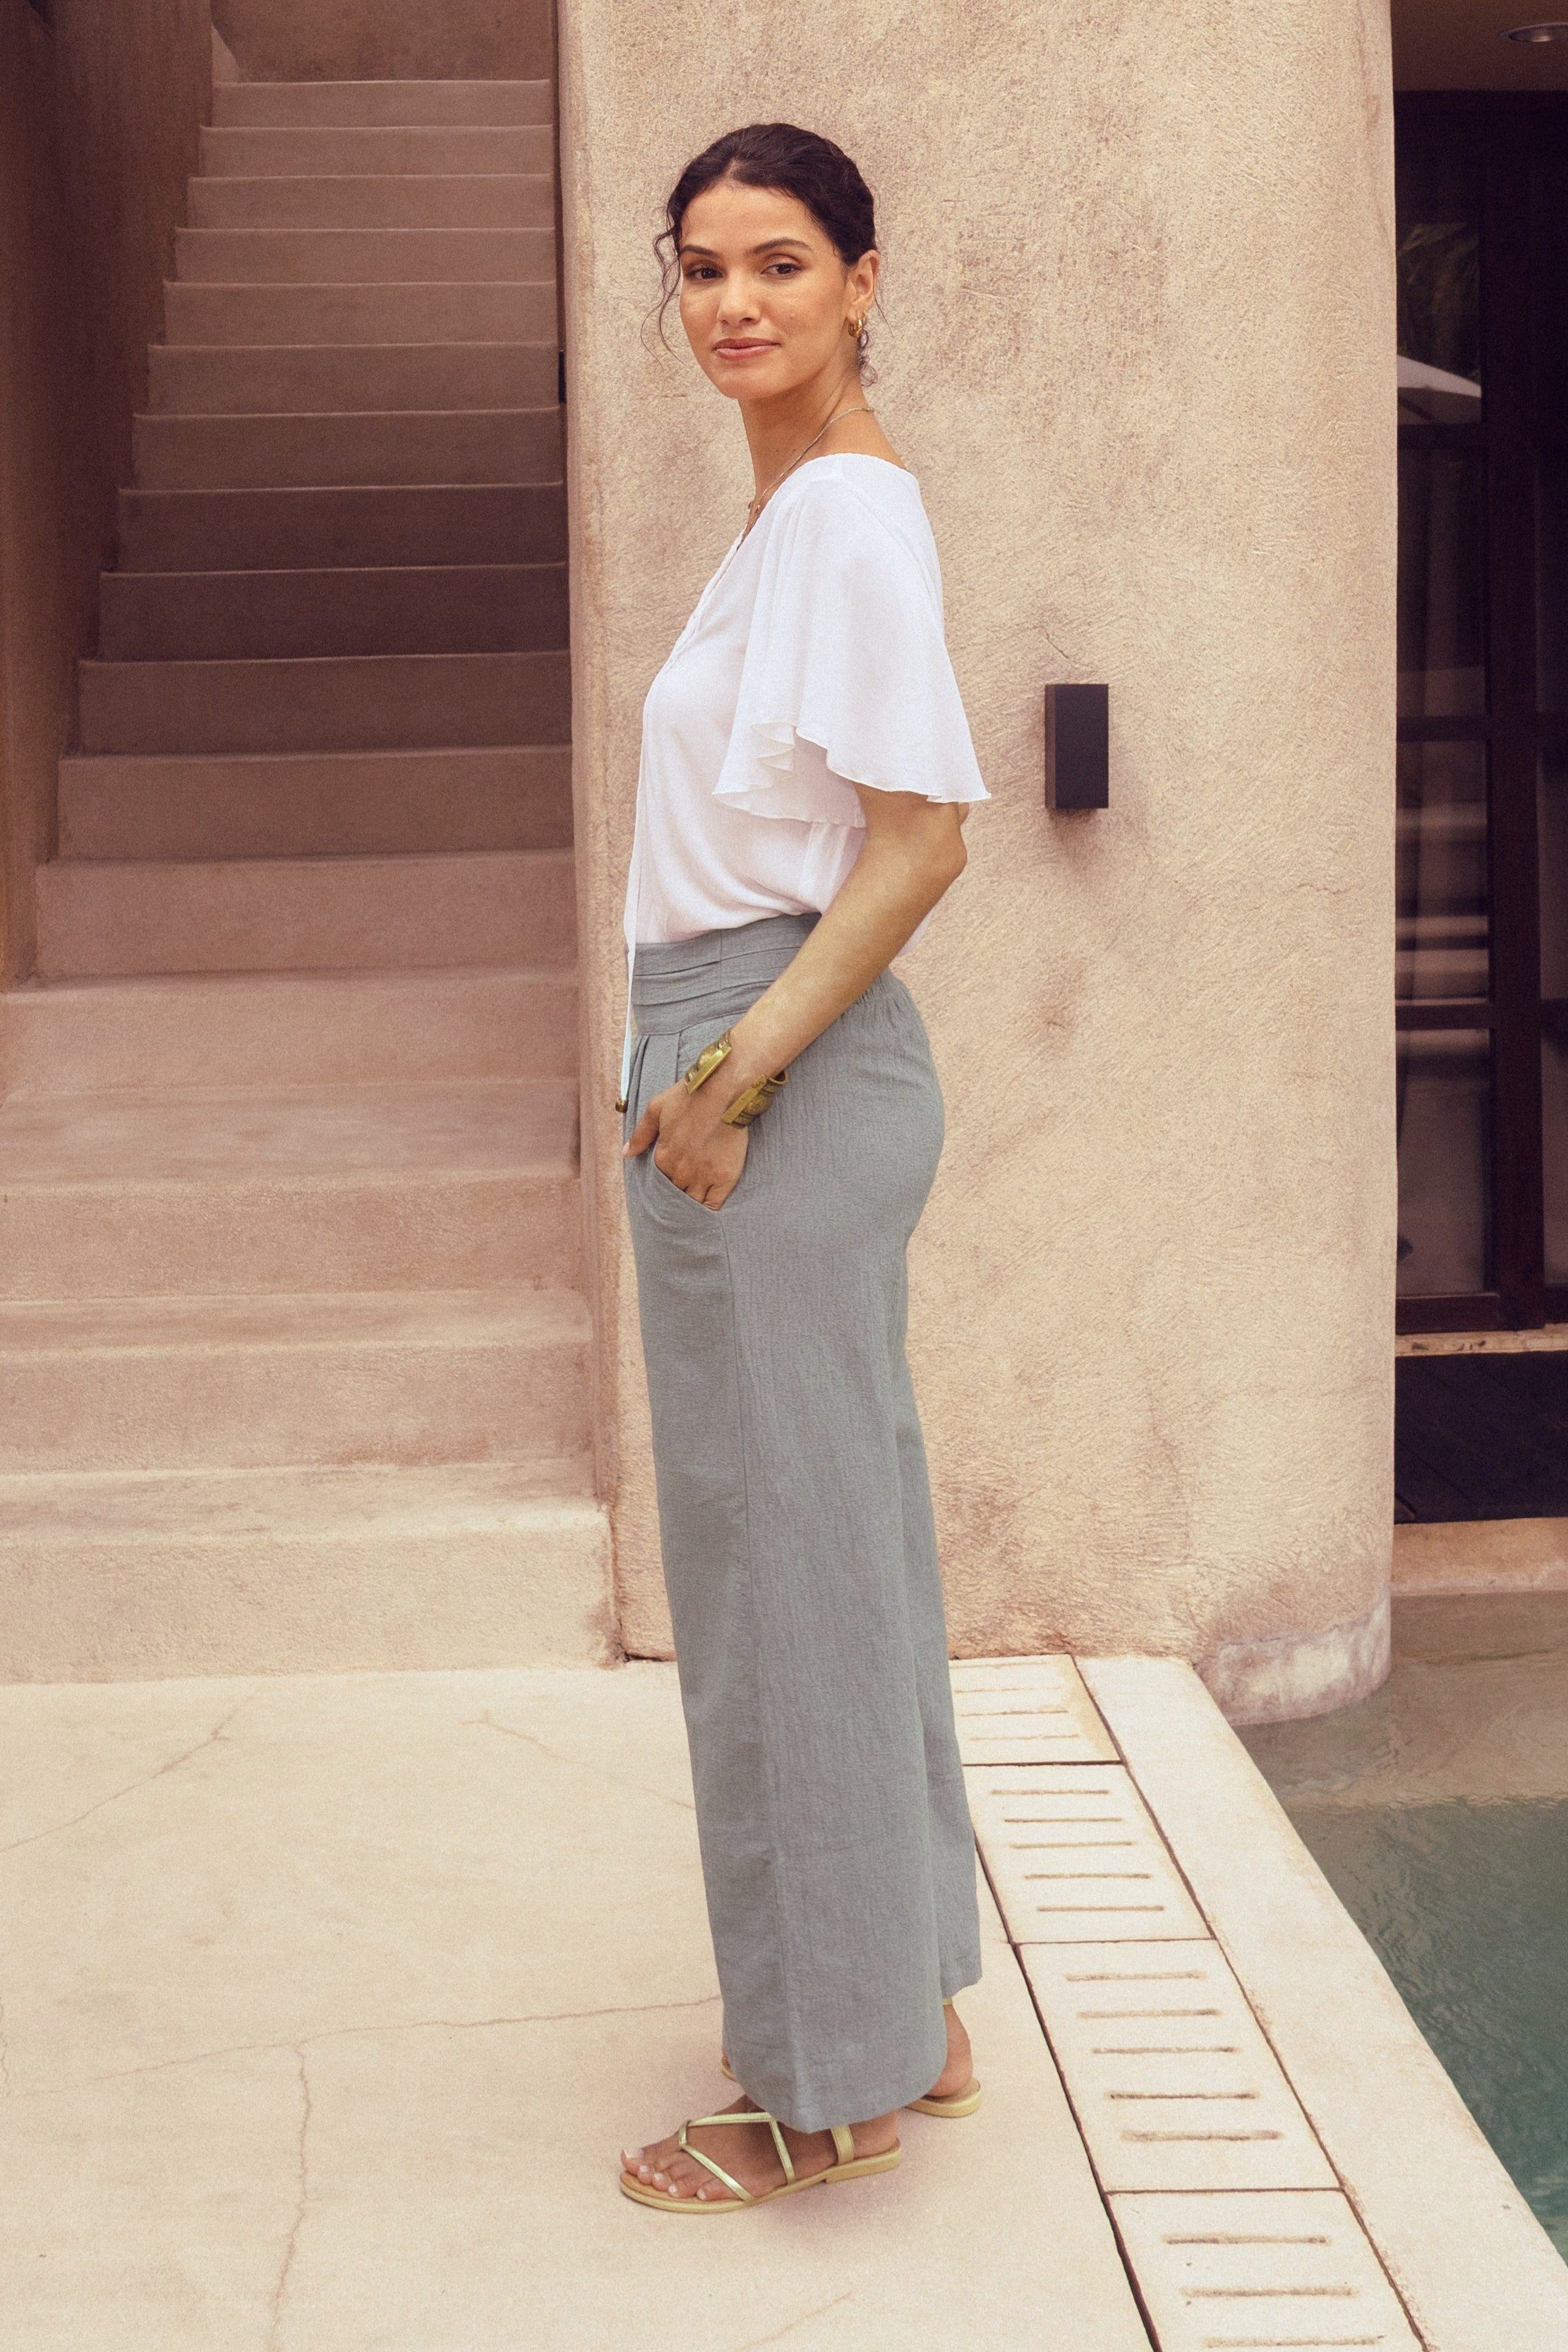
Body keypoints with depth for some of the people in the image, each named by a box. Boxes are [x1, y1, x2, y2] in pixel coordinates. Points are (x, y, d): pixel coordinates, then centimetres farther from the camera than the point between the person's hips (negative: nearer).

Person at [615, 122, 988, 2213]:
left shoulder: (852, 508, -13)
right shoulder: (791, 508, 17)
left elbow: (924, 834, -20)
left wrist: (736, 1073, -20)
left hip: (787, 1064, -10)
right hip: (743, 1054, 10)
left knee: (784, 1553, -2)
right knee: (838, 1537, 15)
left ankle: (828, 2088, 12)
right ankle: (907, 2019, 28)